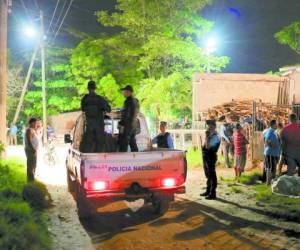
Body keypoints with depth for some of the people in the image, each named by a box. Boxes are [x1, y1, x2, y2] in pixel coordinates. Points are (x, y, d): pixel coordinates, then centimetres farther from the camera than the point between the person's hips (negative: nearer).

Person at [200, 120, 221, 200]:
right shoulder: (210, 136, 14)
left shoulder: (215, 137, -15)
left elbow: (208, 146, -24)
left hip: (211, 157, -10)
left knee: (212, 175, -3)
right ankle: (208, 191, 28)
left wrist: (206, 137, -20)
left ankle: (213, 194, 3)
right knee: (208, 175, 17)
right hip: (206, 157, 10)